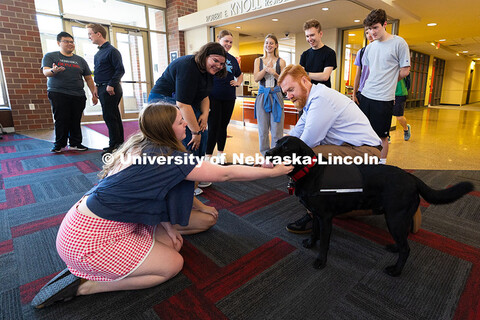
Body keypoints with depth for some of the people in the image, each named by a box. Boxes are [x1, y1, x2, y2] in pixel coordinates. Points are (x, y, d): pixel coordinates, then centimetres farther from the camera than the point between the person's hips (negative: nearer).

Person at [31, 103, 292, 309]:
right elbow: (226, 174, -17)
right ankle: (84, 285, 2)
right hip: (91, 239, -8)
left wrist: (168, 226, 4)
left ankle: (84, 269, 14)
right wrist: (274, 172, -7)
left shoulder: (141, 146, 2)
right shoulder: (170, 159, -23)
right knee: (173, 264, 2)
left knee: (172, 243, 10)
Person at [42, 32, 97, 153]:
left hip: (78, 96, 2)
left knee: (76, 121, -1)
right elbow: (46, 72, -4)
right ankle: (59, 145, 4)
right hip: (58, 94, -2)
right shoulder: (50, 56, 10)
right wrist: (53, 71, -28)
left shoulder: (80, 60, 18)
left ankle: (75, 143, 8)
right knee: (61, 120, -6)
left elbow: (88, 78, 15)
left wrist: (94, 94, 6)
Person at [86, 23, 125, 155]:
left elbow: (120, 70, -15)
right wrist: (97, 86, 15)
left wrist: (111, 85, -20)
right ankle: (119, 143, 19)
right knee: (114, 116, 12)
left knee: (109, 117, -8)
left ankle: (114, 145, -2)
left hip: (110, 89, -9)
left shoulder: (111, 50, -9)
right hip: (103, 89, 9)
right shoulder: (98, 53, 18)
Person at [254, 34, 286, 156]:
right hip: (262, 95, 2)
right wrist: (266, 68, -16)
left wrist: (274, 73, -14)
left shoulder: (281, 61, 6)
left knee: (277, 129, -4)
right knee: (263, 128, 4)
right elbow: (256, 78, -2)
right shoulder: (258, 60, 10)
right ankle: (264, 154, 16)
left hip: (276, 95, -1)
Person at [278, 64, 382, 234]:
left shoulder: (321, 98, -19)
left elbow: (306, 142, -21)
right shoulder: (311, 101, 13)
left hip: (365, 152, -11)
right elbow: (295, 134, 11)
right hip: (350, 149, 11)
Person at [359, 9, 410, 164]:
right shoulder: (370, 47, 11)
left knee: (382, 136, 2)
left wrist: (387, 82, 7)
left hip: (384, 98, -5)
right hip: (366, 95, 5)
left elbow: (405, 71, -2)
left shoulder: (399, 43, -5)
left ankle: (382, 163, 16)